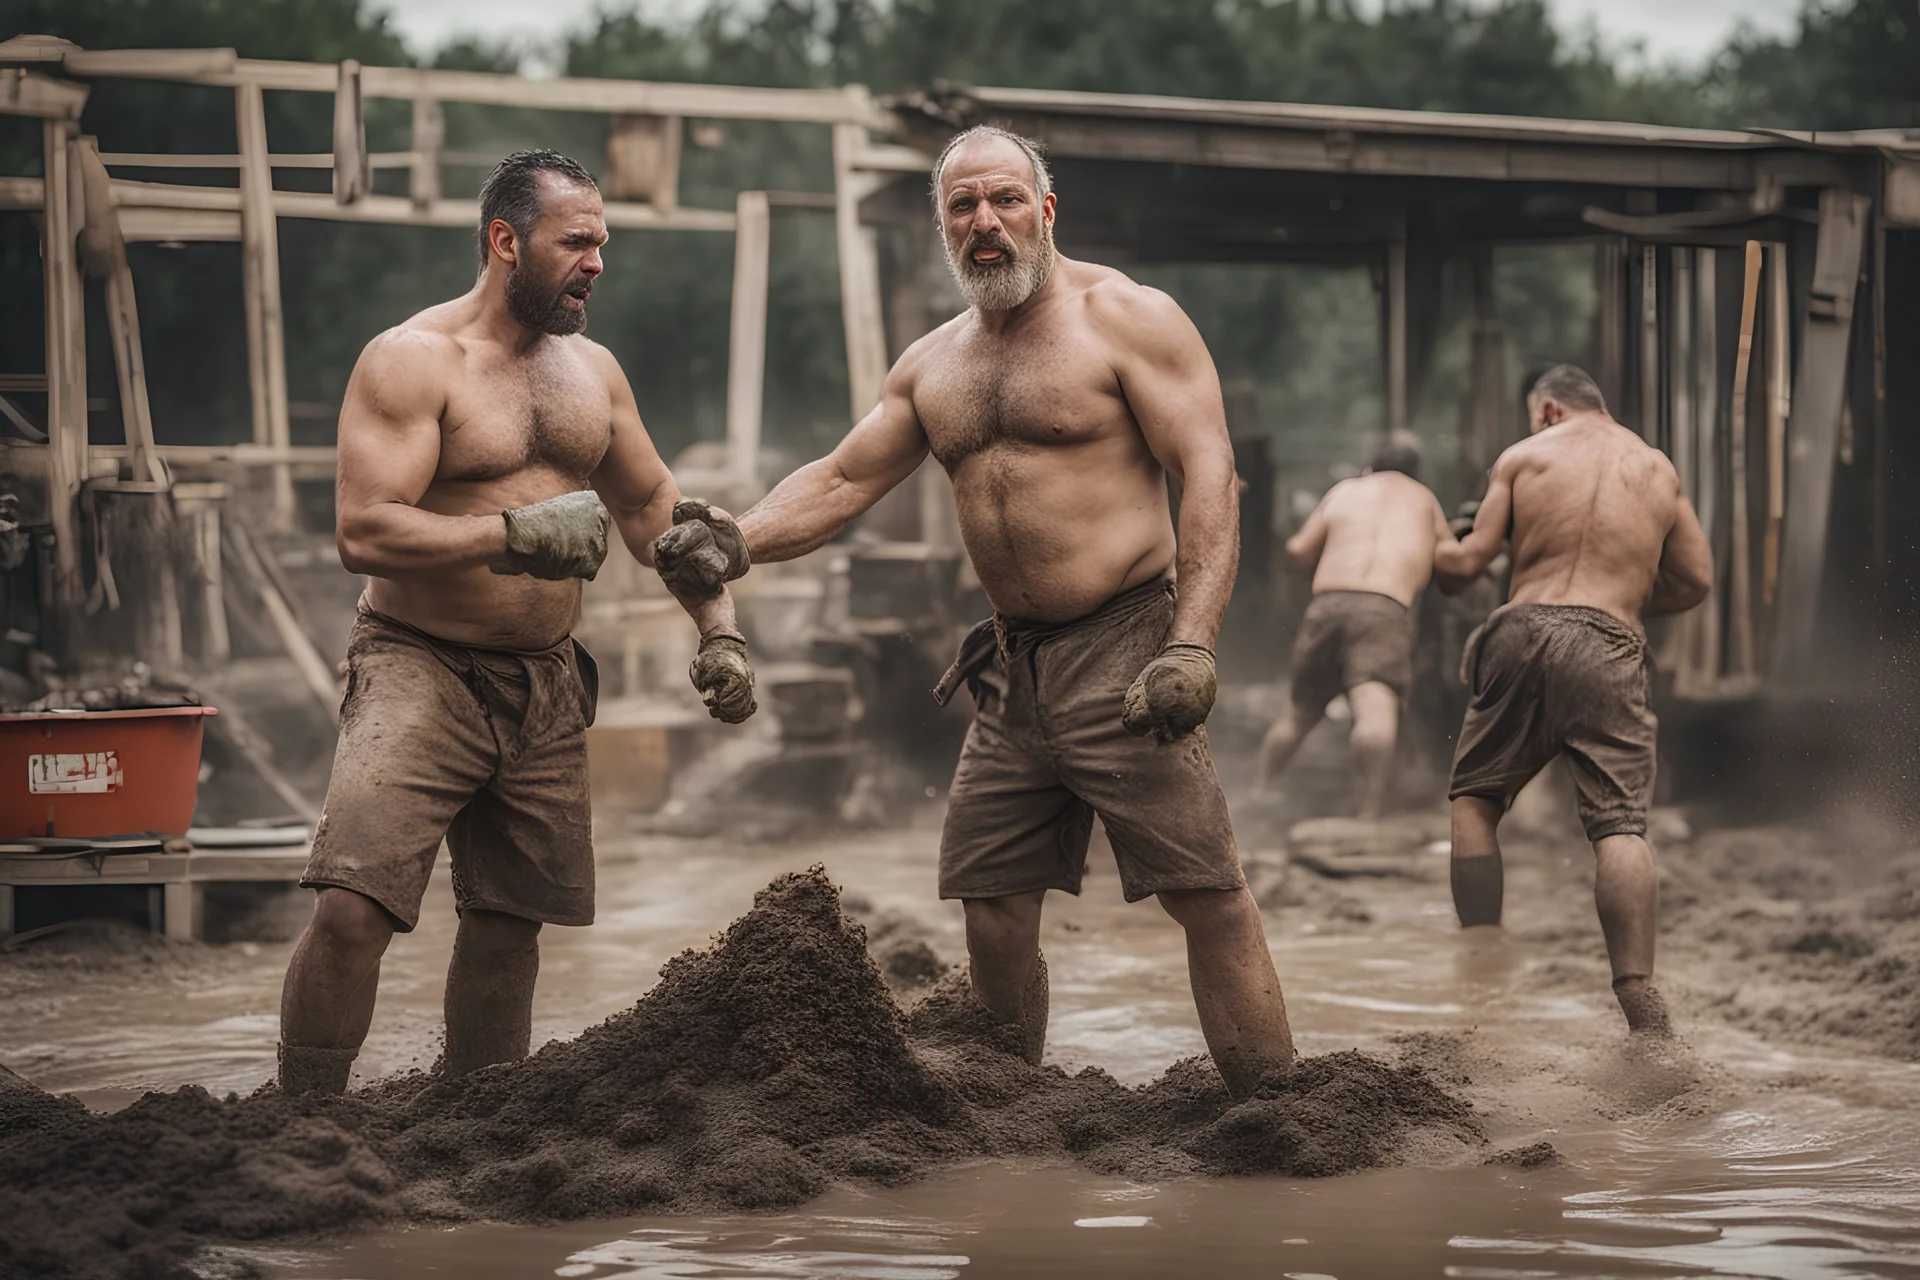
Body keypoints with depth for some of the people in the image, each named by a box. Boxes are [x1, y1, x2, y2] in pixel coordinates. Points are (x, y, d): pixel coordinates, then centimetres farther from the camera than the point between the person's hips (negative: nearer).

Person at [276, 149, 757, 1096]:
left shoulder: (593, 370, 12)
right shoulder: (412, 361, -10)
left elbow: (651, 504, 23)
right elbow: (363, 532, -20)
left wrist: (718, 628, 13)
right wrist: (516, 533, -26)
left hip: (546, 686, 7)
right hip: (421, 670, -6)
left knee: (510, 921, 11)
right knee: (352, 904, -20)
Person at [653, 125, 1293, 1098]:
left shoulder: (1125, 318, -4)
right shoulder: (933, 366, 15)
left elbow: (1209, 478, -11)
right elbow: (841, 481, 19)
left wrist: (1191, 643, -21)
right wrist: (739, 541, -1)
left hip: (1123, 649, -6)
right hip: (1012, 671, 7)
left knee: (1205, 892, -10)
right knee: (991, 906, 7)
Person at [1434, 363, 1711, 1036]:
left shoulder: (1522, 457, 12)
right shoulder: (1657, 469, 19)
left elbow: (1468, 561, 8)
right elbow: (1696, 580, 18)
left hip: (1525, 628, 0)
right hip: (1610, 651, 1)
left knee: (1474, 798, 16)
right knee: (1621, 822, -6)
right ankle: (1638, 998, -20)